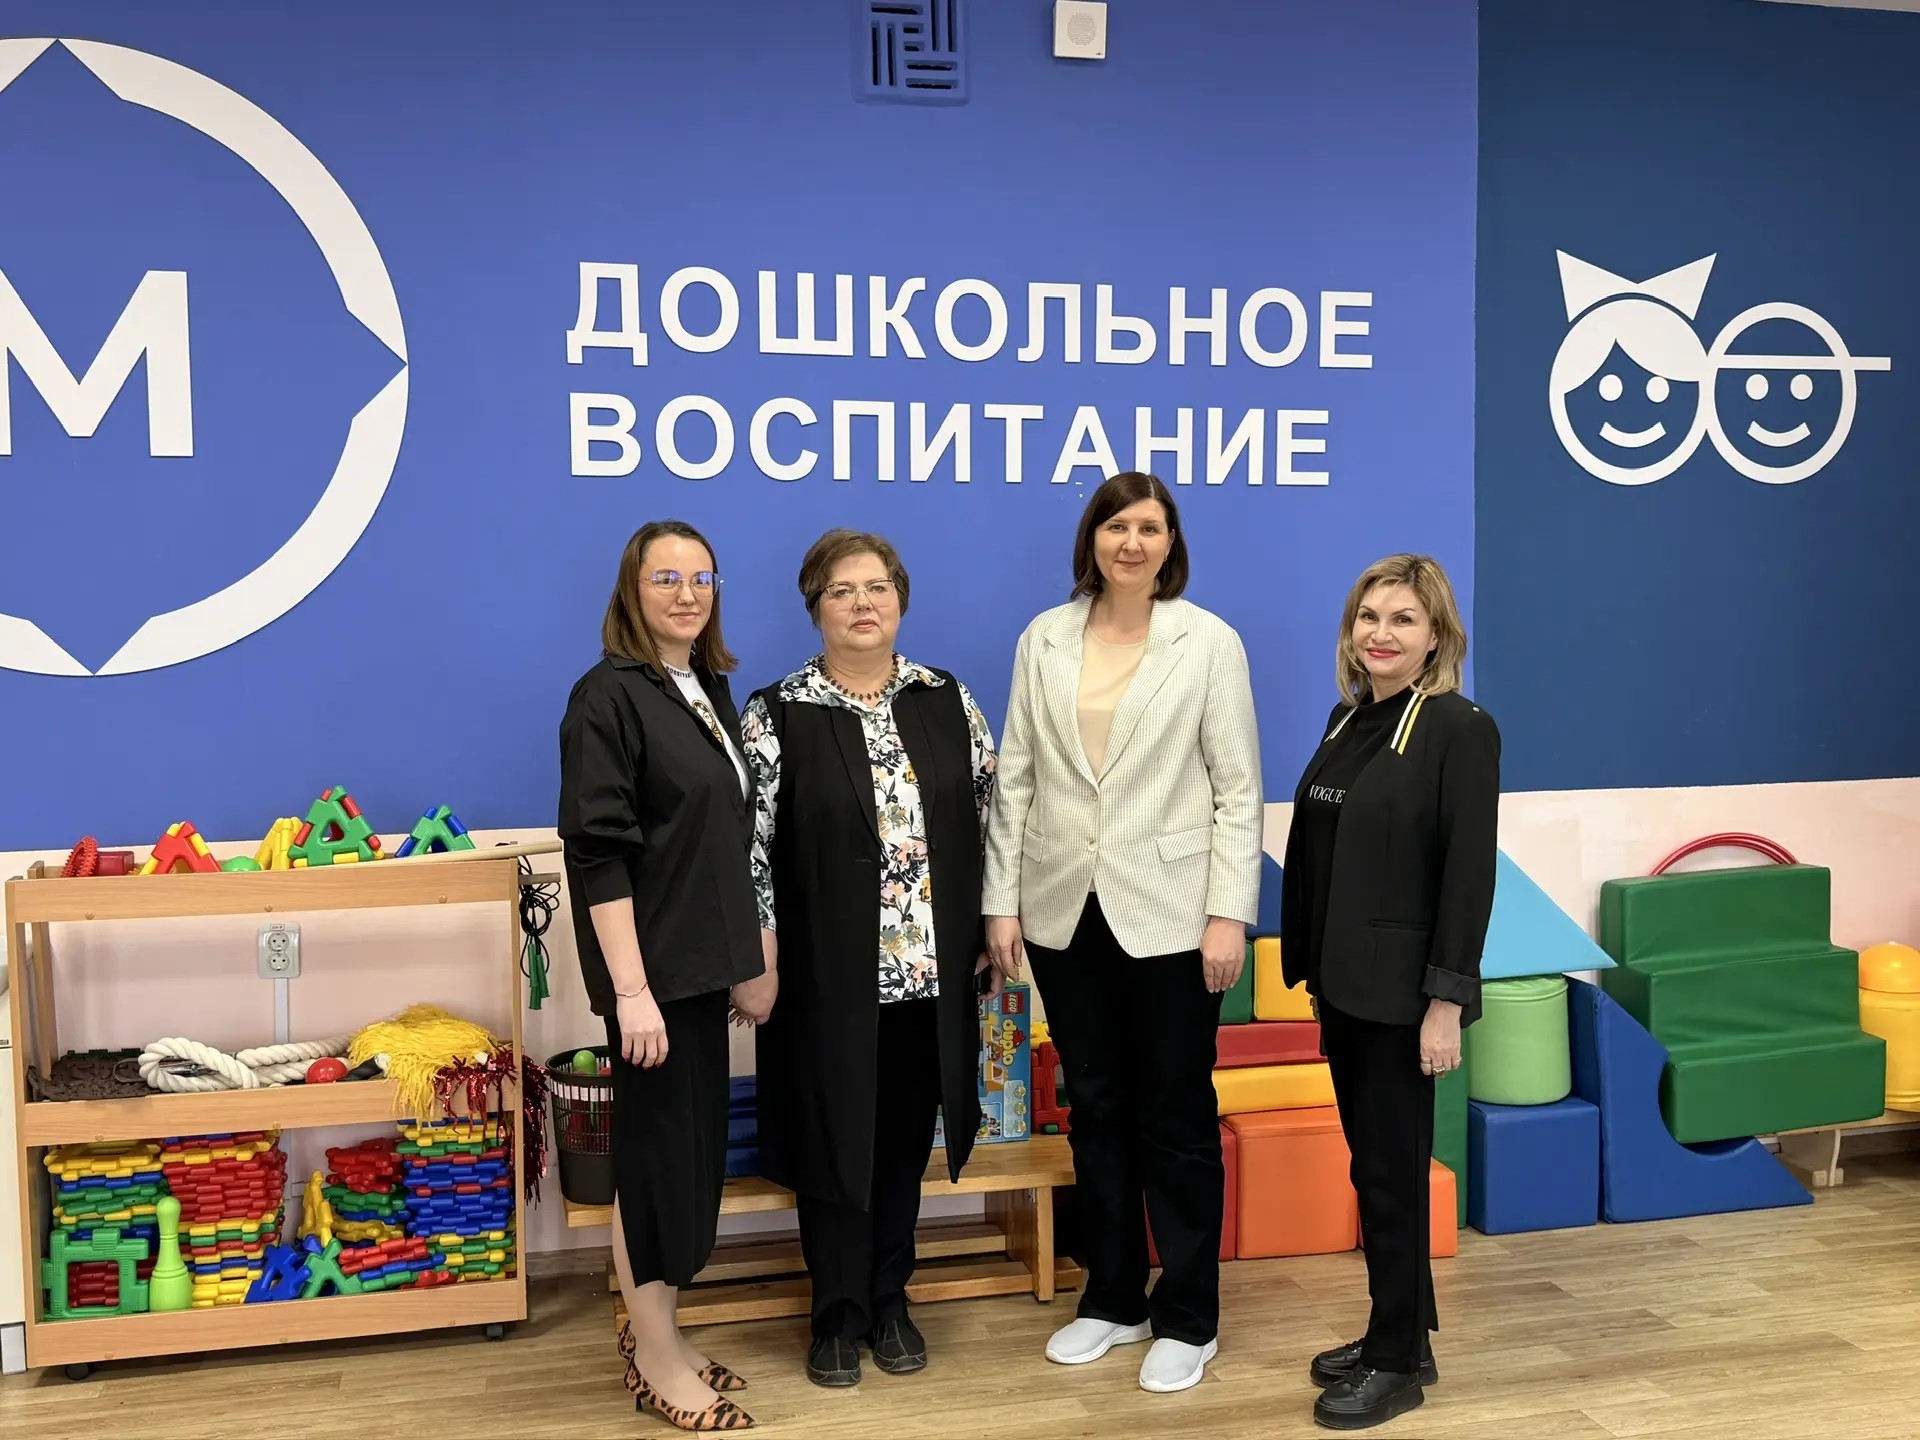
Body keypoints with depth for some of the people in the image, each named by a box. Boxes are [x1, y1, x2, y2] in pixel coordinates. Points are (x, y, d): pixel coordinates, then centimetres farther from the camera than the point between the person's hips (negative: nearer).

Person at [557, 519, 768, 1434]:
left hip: (702, 960, 8)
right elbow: (597, 854, -19)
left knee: (696, 1145, 14)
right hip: (653, 966, -8)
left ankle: (656, 1335, 29)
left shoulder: (710, 689, 10)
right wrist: (630, 987, -22)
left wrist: (745, 957, 15)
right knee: (658, 1149, 2)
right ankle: (658, 1359, 17)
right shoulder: (608, 696, -13)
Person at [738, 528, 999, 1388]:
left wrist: (995, 925, 6)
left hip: (931, 968, 3)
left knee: (905, 1139, 13)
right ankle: (837, 1314, 24)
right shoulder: (777, 716, -6)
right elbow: (745, 842, -7)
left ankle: (890, 1300, 30)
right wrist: (757, 960, -10)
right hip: (827, 973, -3)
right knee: (834, 1139, 7)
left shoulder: (949, 703, 4)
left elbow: (991, 816, 9)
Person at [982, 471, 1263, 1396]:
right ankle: (1112, 1298, 29)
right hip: (1064, 911, 3)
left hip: (1167, 912, -3)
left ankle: (1187, 1317, 21)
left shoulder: (1208, 641, -3)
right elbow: (1015, 778, 5)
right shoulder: (1044, 640, 5)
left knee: (1176, 1114, 6)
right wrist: (1002, 901, 1)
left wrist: (1229, 913, -11)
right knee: (1096, 1111, 13)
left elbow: (1238, 788, -5)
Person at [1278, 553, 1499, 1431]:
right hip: (1344, 985, 7)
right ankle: (1396, 1334, 29)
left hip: (1402, 991, -7)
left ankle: (1400, 1362, 17)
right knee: (1371, 1165, 15)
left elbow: (1469, 875, -15)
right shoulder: (1348, 719, 9)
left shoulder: (1460, 730, -11)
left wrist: (1447, 1002, -18)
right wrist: (1314, 969, 13)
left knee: (1391, 1170, 2)